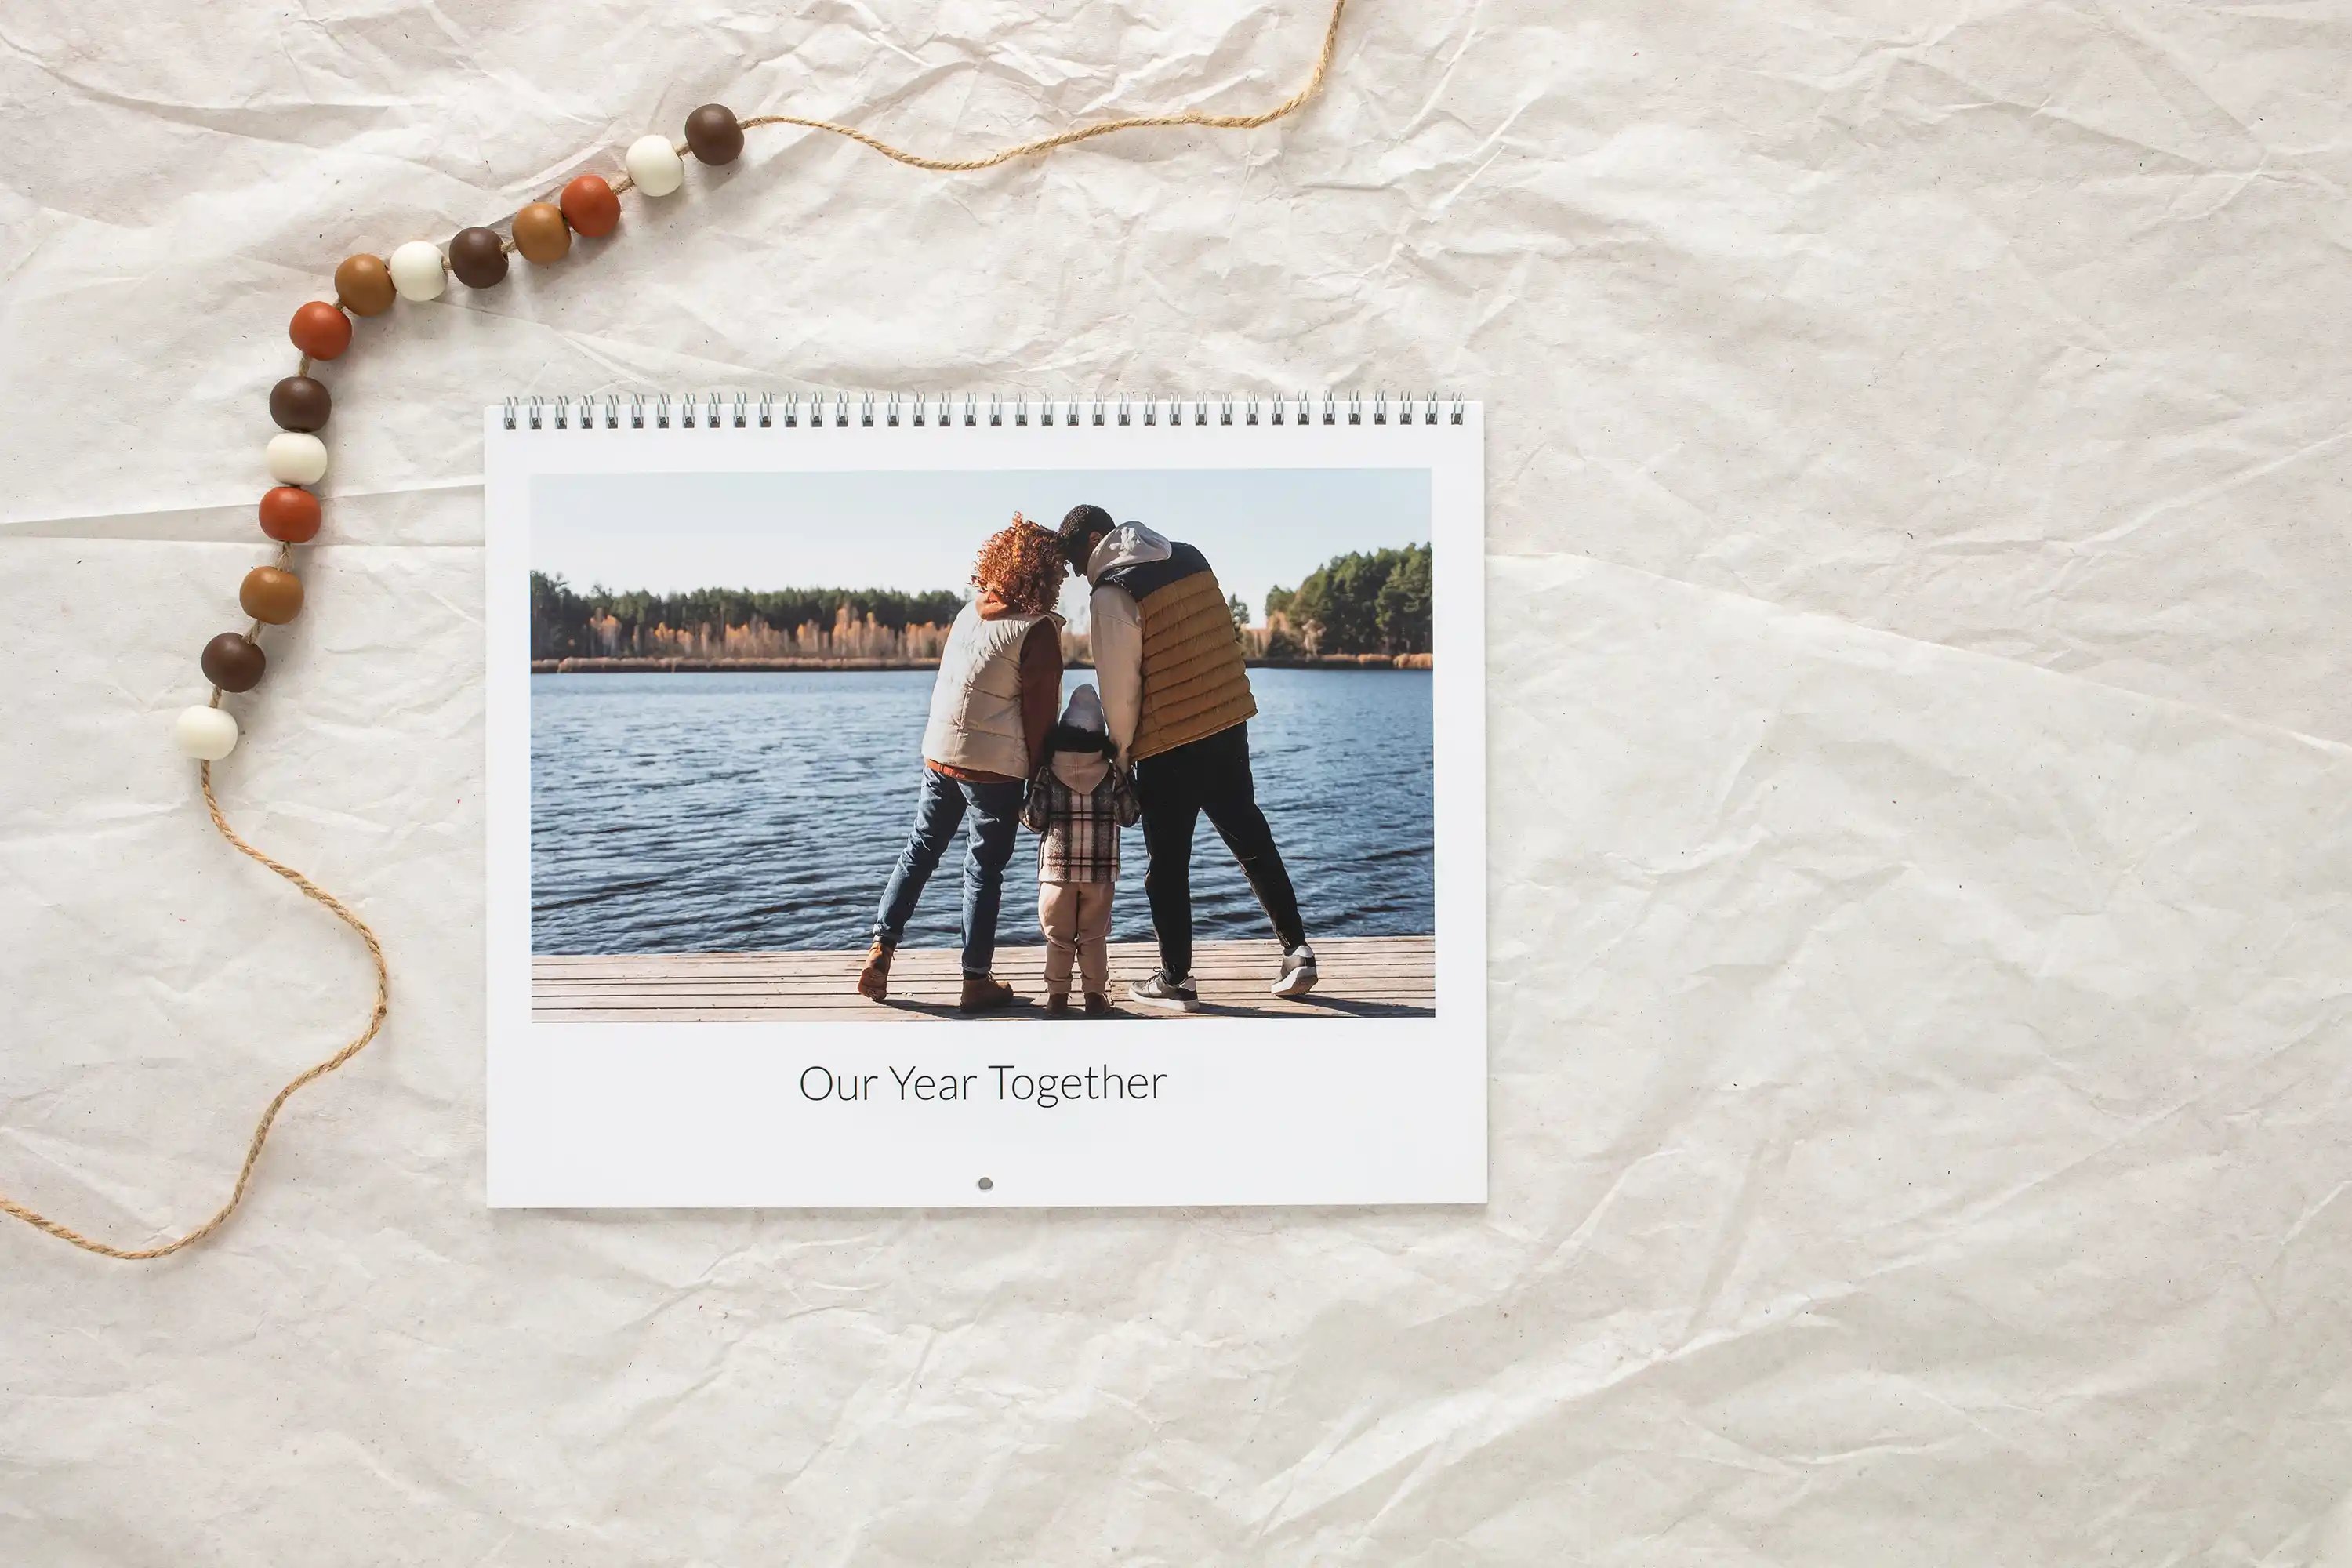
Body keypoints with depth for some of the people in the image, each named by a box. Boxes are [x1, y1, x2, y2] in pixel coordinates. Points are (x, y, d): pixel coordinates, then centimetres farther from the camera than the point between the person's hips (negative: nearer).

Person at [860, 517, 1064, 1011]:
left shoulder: (970, 613, 5)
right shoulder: (1038, 631, -13)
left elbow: (950, 682, 10)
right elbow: (1039, 714, -12)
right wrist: (1037, 776, -1)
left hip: (938, 754, 6)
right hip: (995, 767, -5)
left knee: (920, 850, 18)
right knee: (984, 870, 4)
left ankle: (881, 947, 12)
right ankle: (976, 981, 12)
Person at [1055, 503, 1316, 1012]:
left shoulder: (1112, 594, -14)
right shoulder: (1190, 558, 7)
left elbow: (1119, 687, -13)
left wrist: (1120, 752, 1)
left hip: (1168, 747, -7)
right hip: (1230, 723, 7)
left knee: (1167, 865, 6)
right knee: (1251, 837, 17)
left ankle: (1176, 981, 13)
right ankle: (1297, 951, 16)